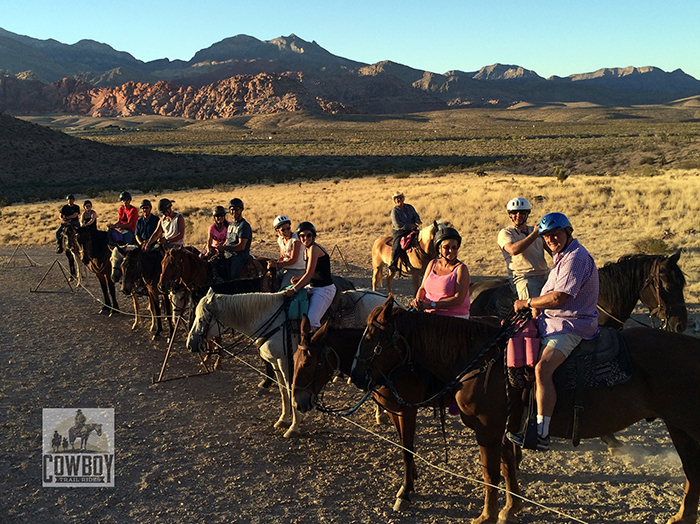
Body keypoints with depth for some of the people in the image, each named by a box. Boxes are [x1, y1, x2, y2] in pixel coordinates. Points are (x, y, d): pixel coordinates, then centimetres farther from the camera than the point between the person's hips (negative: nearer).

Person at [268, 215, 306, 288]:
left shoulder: (295, 239, -17)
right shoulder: (280, 240, 7)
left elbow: (293, 260, -20)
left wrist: (276, 265, -18)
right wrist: (274, 263, -6)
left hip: (296, 270, -8)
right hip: (285, 269, 8)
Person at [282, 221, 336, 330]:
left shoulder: (314, 248, -16)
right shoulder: (306, 250, 13)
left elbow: (309, 274, -22)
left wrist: (294, 290, -23)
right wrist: (299, 278, 3)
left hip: (324, 289, -10)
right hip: (311, 287, 10)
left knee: (311, 321, -24)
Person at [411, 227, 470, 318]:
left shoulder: (461, 269, -7)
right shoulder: (432, 264, 10)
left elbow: (458, 300, -16)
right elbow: (422, 288, 16)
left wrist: (430, 305, -21)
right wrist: (418, 300, -8)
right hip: (429, 314, 6)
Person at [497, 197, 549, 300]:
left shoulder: (535, 230, 22)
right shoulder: (505, 233, 3)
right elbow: (513, 250, -18)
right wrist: (534, 234, -15)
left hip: (545, 275, 6)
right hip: (524, 278, -6)